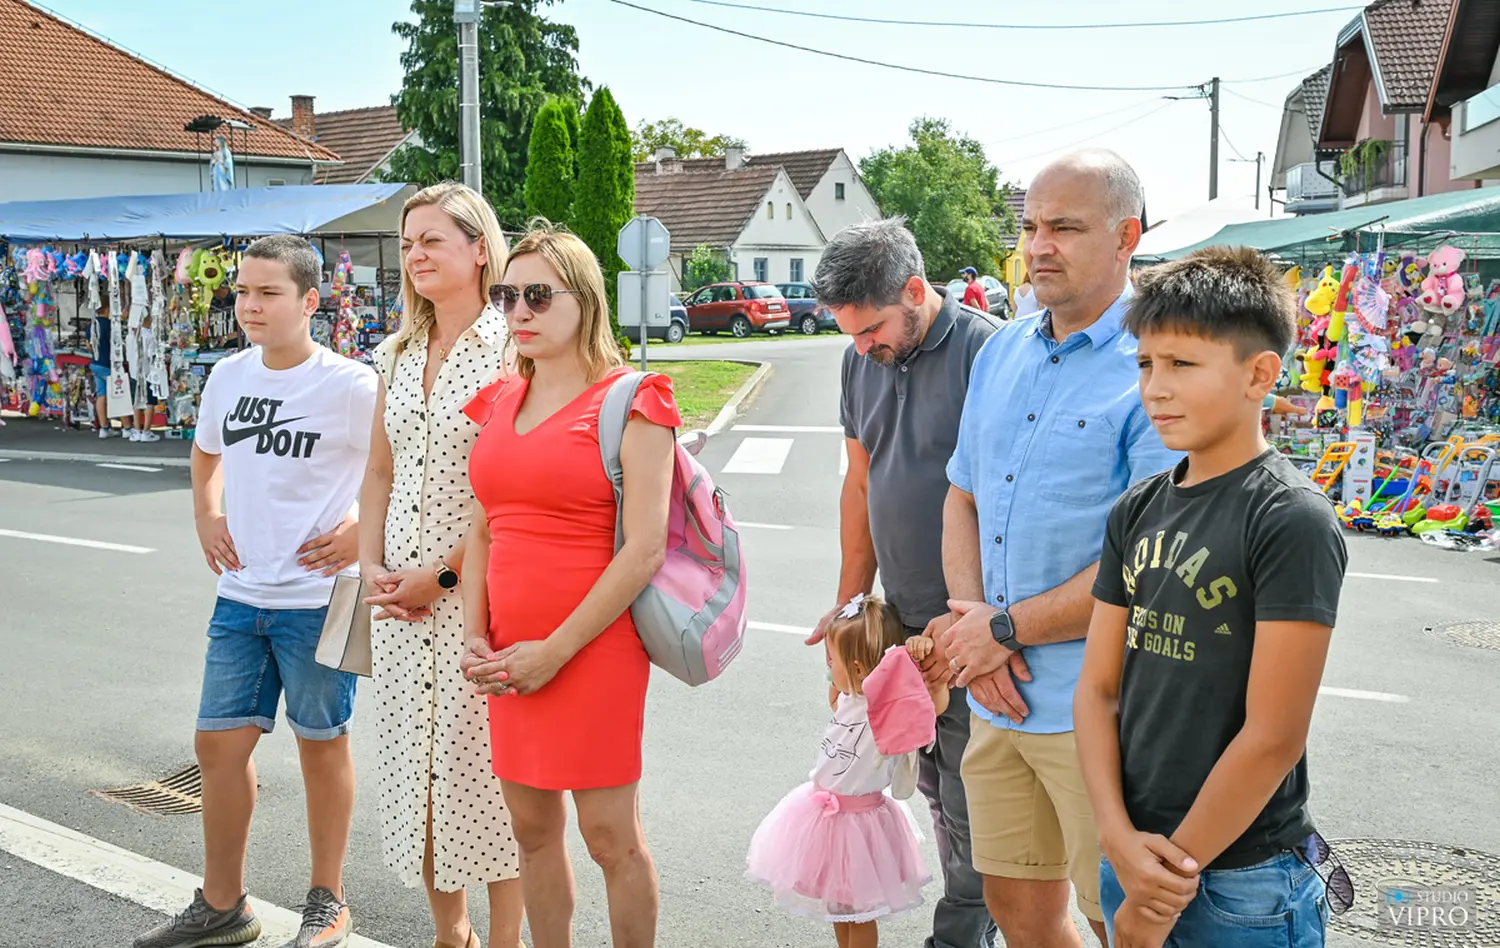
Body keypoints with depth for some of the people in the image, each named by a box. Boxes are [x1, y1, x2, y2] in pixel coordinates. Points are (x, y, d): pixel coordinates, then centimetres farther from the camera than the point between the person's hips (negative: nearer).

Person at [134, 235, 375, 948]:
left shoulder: (350, 386, -14)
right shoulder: (229, 376, 6)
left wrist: (365, 530, -15)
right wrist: (207, 518, 11)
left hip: (317, 599, -6)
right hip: (240, 596, 6)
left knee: (321, 743, 7)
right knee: (219, 744, 10)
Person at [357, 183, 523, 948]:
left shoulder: (510, 350, -9)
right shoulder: (400, 356, 12)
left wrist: (444, 574, -14)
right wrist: (371, 565, 4)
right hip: (401, 594, 7)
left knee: (487, 765, 0)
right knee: (415, 759, 12)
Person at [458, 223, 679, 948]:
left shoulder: (629, 402, -7)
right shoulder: (501, 403, 13)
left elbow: (644, 549, -14)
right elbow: (483, 530, 15)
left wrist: (556, 652, -15)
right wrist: (476, 640, 1)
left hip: (595, 649, -6)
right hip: (511, 659, 6)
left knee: (610, 835, 1)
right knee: (532, 827, 14)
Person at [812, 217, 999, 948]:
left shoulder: (986, 352, -16)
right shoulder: (862, 360, 7)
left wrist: (970, 618, -20)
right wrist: (850, 601, 15)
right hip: (905, 616, 7)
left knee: (968, 799, 2)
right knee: (933, 781, 16)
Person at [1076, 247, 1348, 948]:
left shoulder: (1291, 518, -15)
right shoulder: (1138, 511, 4)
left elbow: (1273, 734, -18)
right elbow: (1098, 686, 4)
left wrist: (1171, 882, -13)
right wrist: (1120, 839, -9)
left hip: (1242, 883, -6)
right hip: (1132, 855, 6)